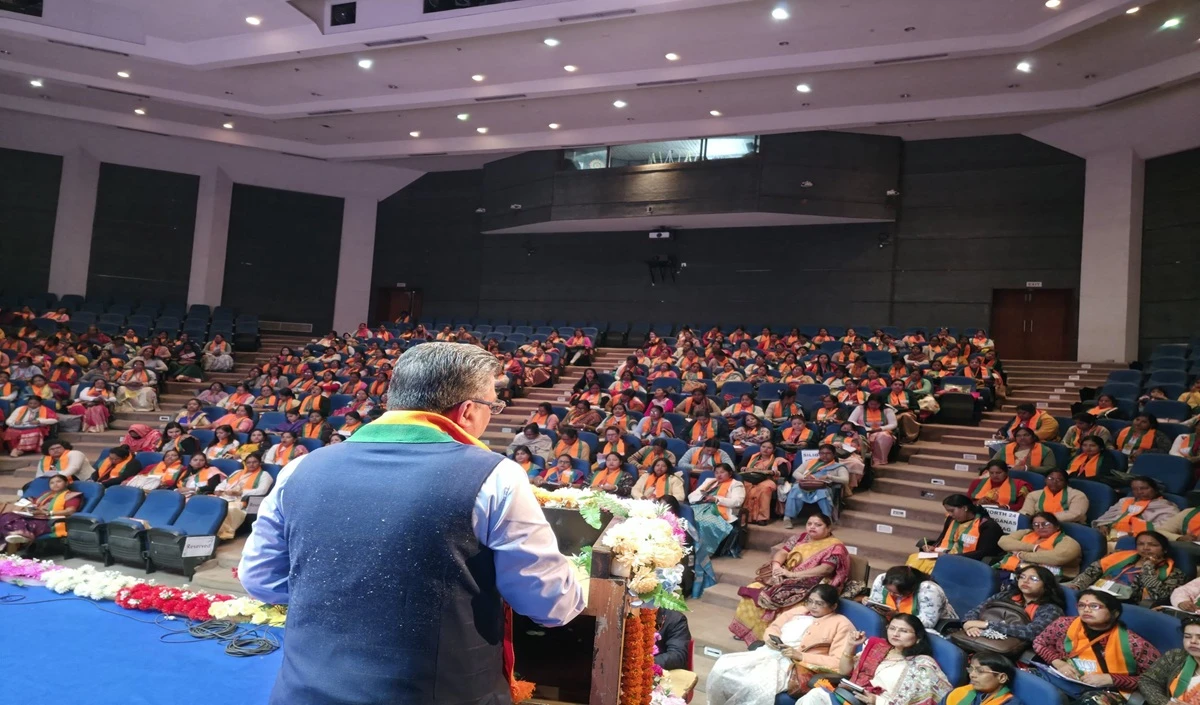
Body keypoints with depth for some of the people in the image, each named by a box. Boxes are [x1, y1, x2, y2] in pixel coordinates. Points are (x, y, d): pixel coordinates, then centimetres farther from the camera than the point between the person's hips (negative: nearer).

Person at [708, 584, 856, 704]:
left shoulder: (841, 624, 7)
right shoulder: (799, 609, 24)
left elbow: (839, 664, -4)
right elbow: (773, 627, 28)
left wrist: (801, 656, -13)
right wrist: (769, 637, 1)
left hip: (798, 667, -6)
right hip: (768, 653, 6)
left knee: (757, 687, -37)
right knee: (722, 667, -20)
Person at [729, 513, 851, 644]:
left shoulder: (835, 546, -7)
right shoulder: (801, 537, 12)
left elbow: (825, 569, -20)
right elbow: (782, 552, 7)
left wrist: (792, 574, -22)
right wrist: (776, 566, -17)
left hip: (808, 586, -6)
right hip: (785, 577, 7)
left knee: (776, 598, -30)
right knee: (754, 590, -12)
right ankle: (746, 630, 3)